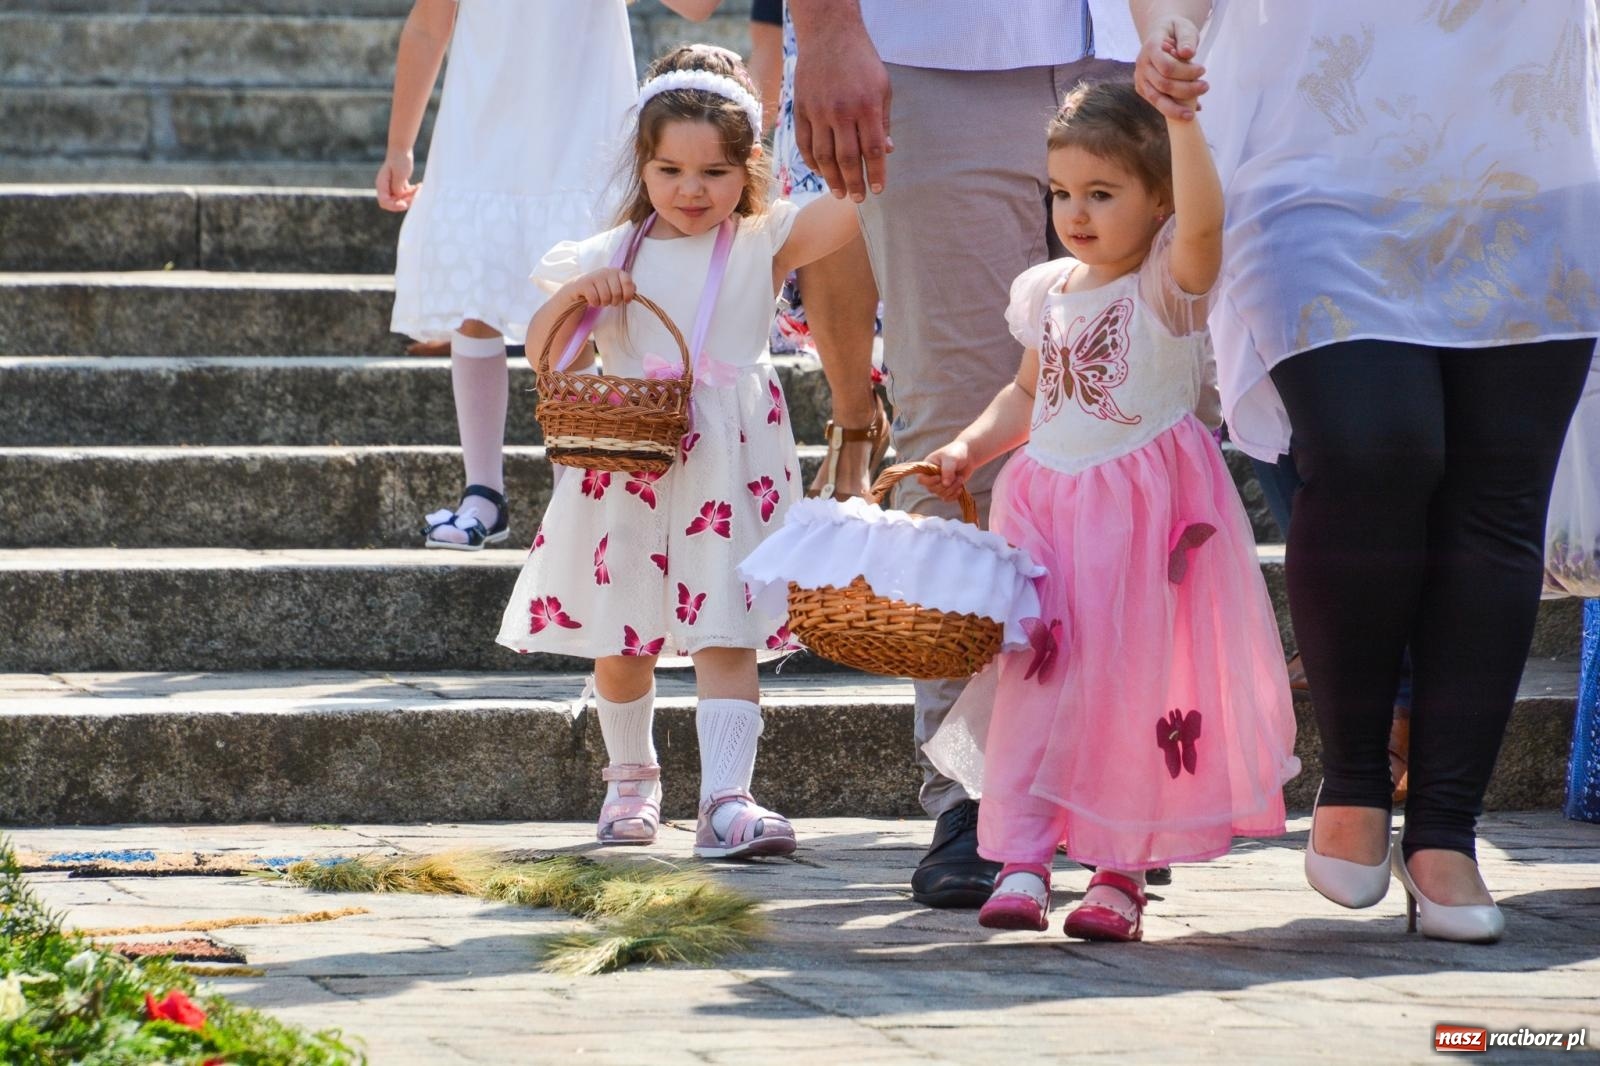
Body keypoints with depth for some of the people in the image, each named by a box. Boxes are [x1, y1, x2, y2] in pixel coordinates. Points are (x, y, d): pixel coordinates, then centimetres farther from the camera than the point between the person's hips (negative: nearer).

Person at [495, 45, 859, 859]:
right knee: (619, 640, 13)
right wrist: (572, 296, -13)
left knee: (725, 634, -10)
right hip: (626, 473, 2)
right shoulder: (612, 256, 5)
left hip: (727, 473, -2)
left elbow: (854, 205, -14)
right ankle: (631, 777, 35)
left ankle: (726, 801, -16)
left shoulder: (763, 245, 0)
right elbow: (541, 356, 4)